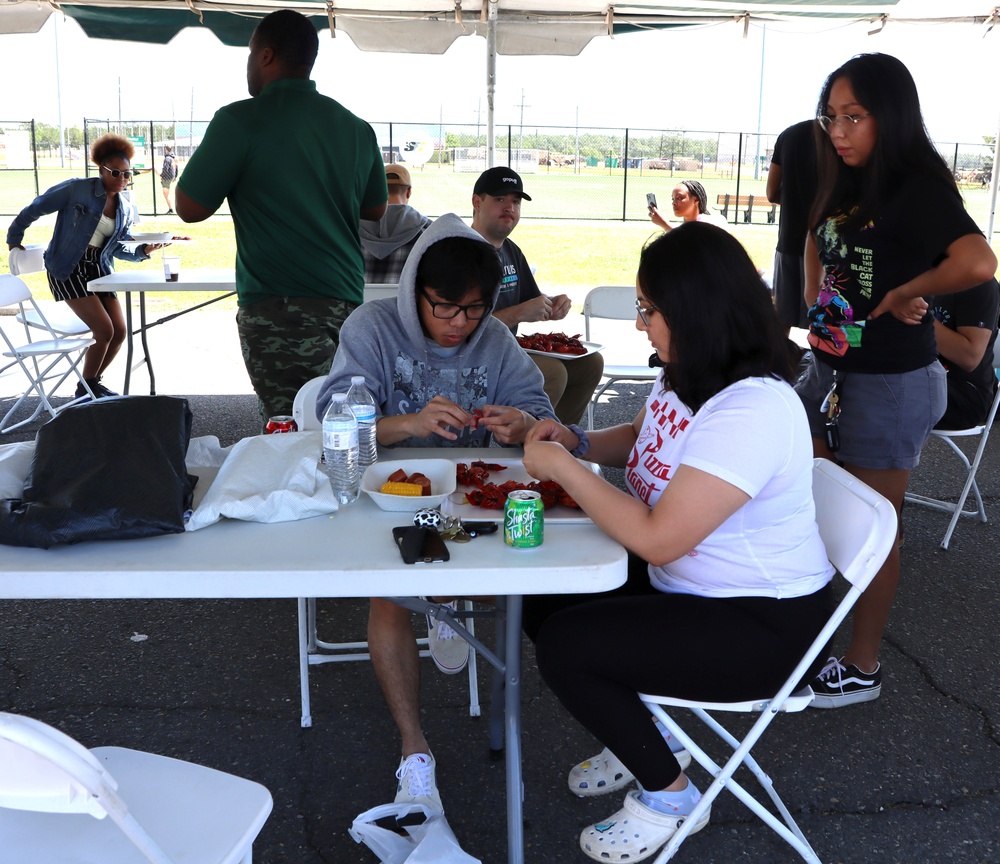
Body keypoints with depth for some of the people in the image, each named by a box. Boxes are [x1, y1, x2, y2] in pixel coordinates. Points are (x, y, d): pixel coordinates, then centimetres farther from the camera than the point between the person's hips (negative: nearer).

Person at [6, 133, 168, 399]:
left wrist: (143, 250, -11)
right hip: (68, 270, -6)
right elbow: (35, 209, -4)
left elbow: (120, 248, 8)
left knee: (119, 331, 1)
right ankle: (85, 389, 5)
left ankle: (93, 382, 23)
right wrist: (14, 237, 3)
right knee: (104, 330, -14)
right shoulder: (77, 190, -12)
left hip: (99, 269, 6)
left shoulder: (127, 208, 6)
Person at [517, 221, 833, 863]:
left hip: (762, 626, -10)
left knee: (564, 648, -18)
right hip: (686, 585, 10)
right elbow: (643, 441, 22)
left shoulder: (752, 411, -30)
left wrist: (563, 468, -21)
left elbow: (657, 540, -31)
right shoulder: (687, 377, 1)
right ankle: (645, 739, 24)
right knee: (544, 602, 3)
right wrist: (578, 442, 2)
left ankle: (671, 795, 8)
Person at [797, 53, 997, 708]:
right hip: (828, 368, 8)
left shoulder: (918, 188, -18)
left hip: (890, 383, -8)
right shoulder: (848, 186, 7)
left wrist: (904, 293, -21)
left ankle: (862, 670, 20)